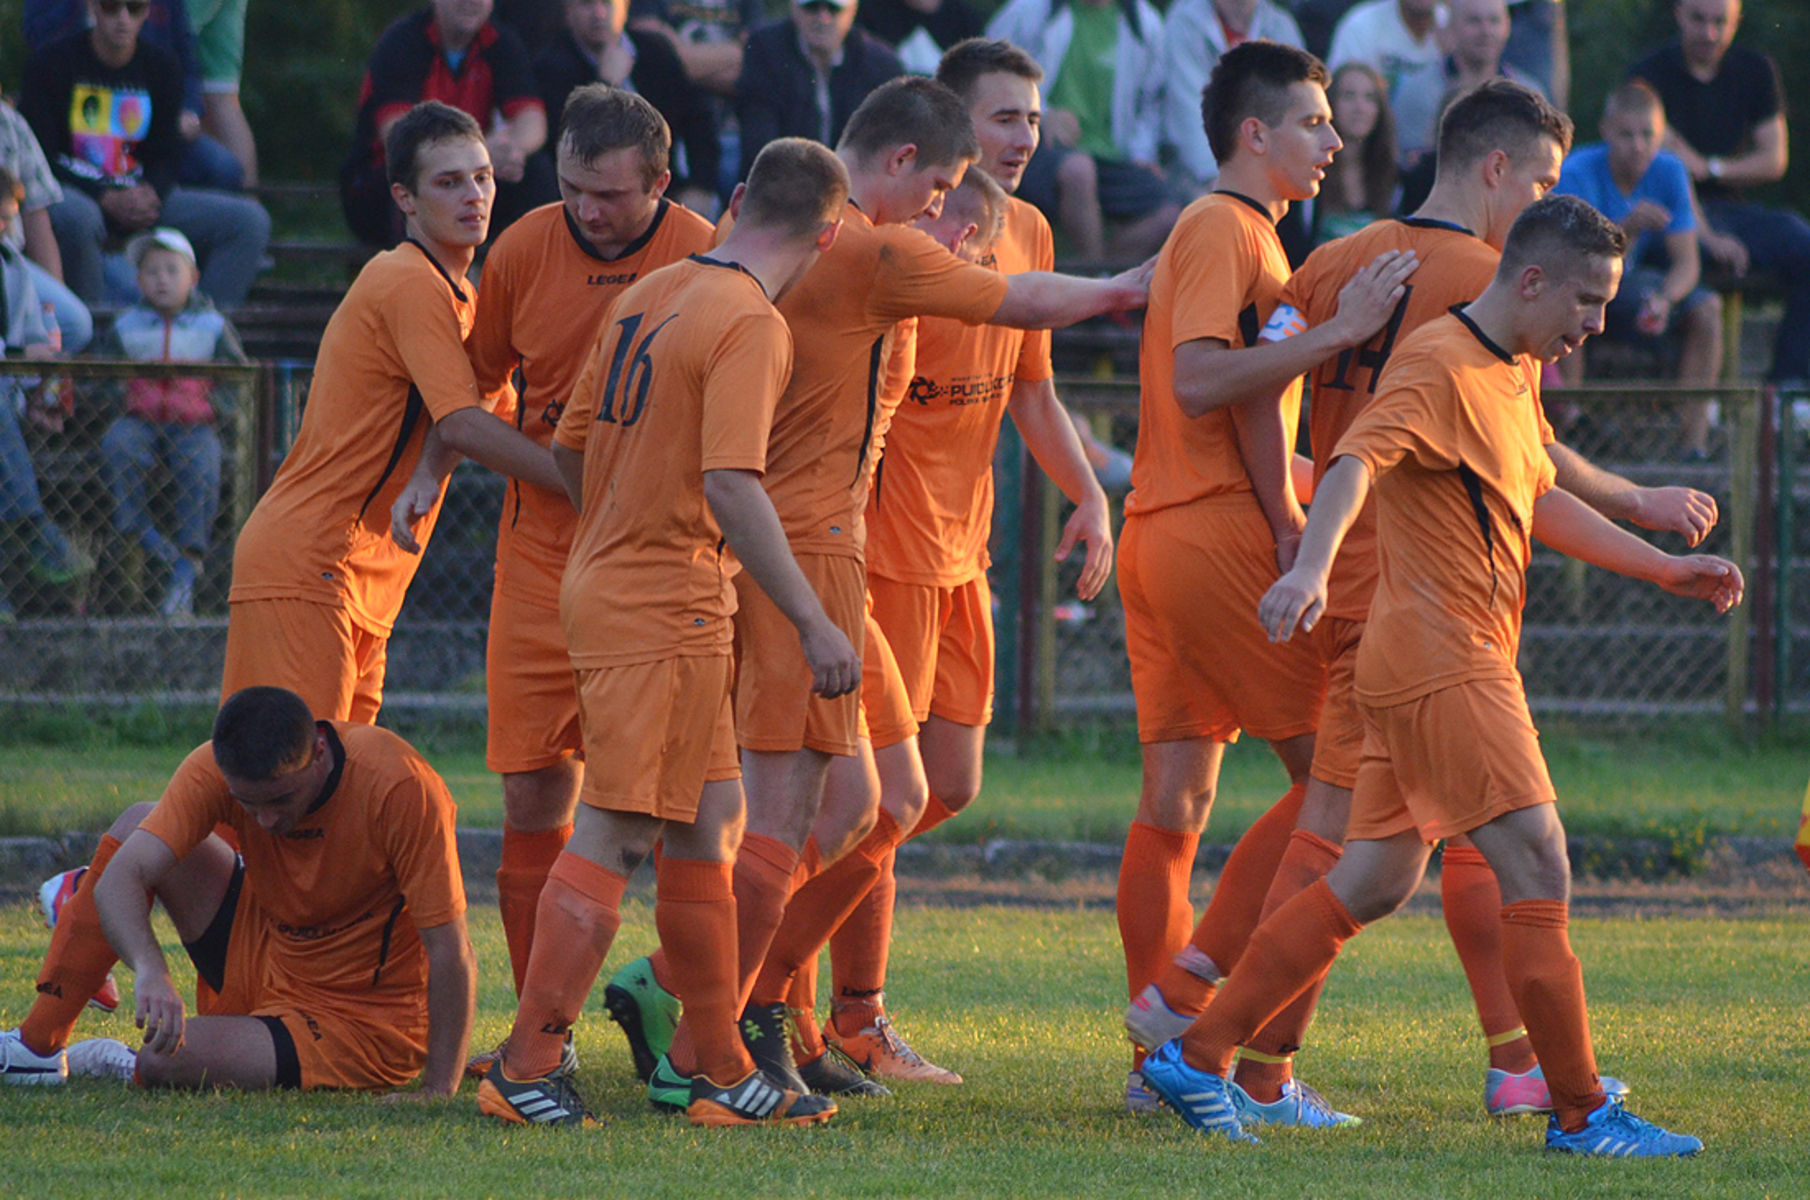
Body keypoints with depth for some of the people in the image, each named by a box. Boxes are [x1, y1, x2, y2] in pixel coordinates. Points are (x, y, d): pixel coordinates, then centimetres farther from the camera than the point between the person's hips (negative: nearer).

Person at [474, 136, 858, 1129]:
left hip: (605, 581, 9)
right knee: (617, 834, -7)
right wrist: (812, 623, -21)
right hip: (664, 607, -9)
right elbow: (732, 488, -23)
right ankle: (525, 1068, -7)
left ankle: (720, 1070, 17)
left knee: (707, 820, 14)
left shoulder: (649, 296, 11)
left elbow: (570, 447, 16)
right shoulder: (751, 324, -14)